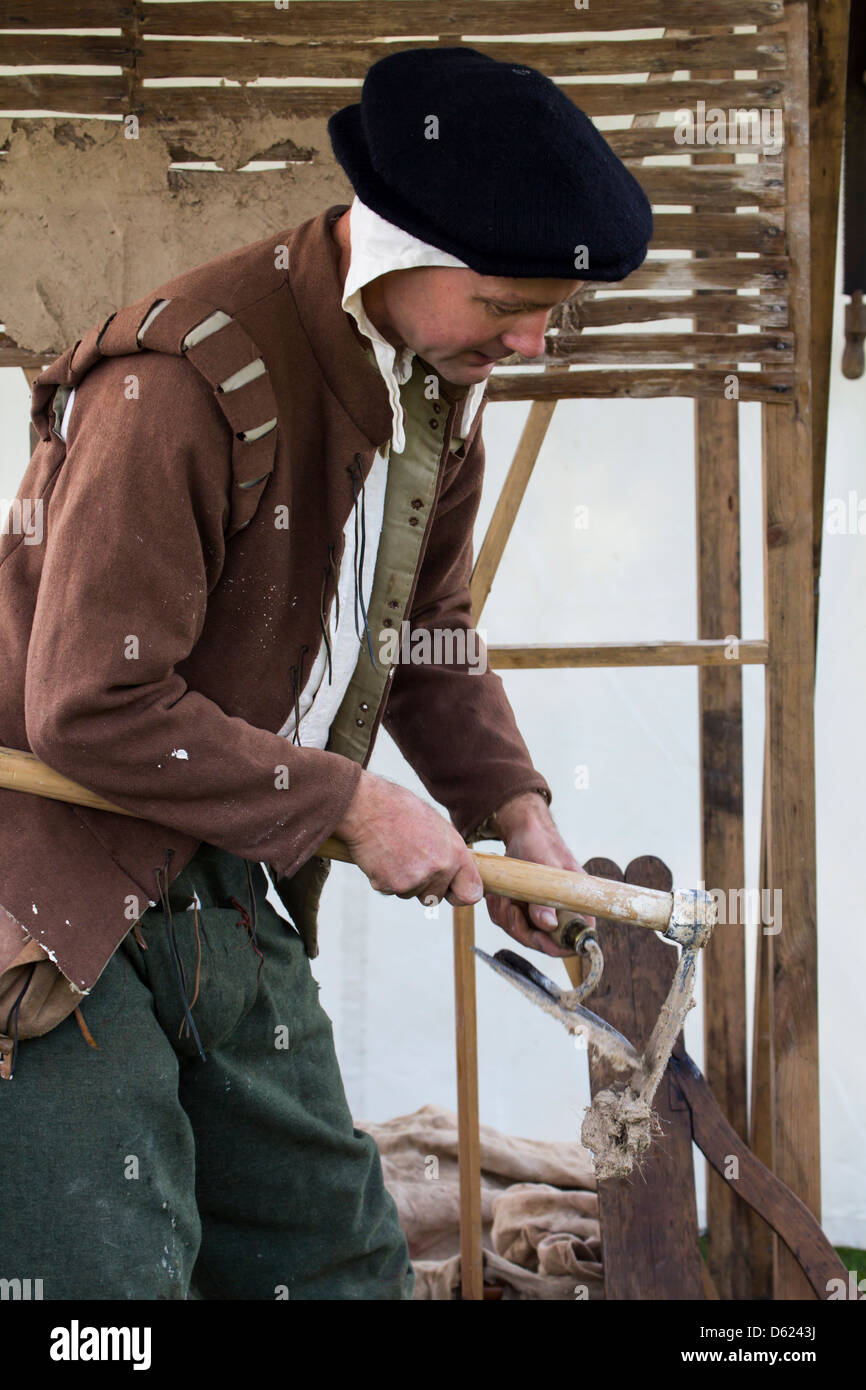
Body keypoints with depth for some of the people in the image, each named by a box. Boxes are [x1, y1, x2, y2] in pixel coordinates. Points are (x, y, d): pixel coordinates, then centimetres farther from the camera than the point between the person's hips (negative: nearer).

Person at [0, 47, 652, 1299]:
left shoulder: (441, 375, 4)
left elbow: (427, 625, 19)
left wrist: (510, 804, 6)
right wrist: (350, 804, -19)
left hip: (228, 889, 9)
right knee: (109, 1274, -7)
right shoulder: (187, 380, -25)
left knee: (341, 1260, 14)